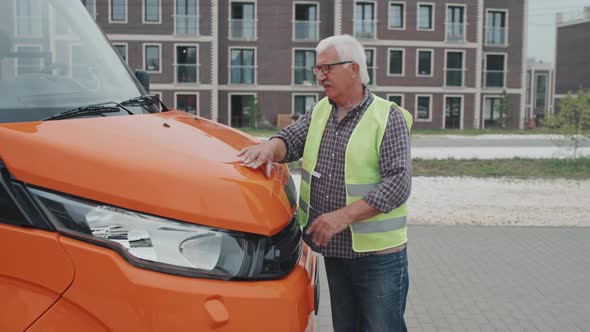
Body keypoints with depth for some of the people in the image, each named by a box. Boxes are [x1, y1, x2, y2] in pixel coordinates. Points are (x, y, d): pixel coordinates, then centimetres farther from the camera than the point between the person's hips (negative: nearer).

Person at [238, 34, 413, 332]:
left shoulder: (388, 117, -11)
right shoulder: (319, 112, 9)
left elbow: (398, 183, -18)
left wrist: (343, 216, -24)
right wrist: (270, 147, -22)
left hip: (379, 255, -5)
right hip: (334, 251, 6)